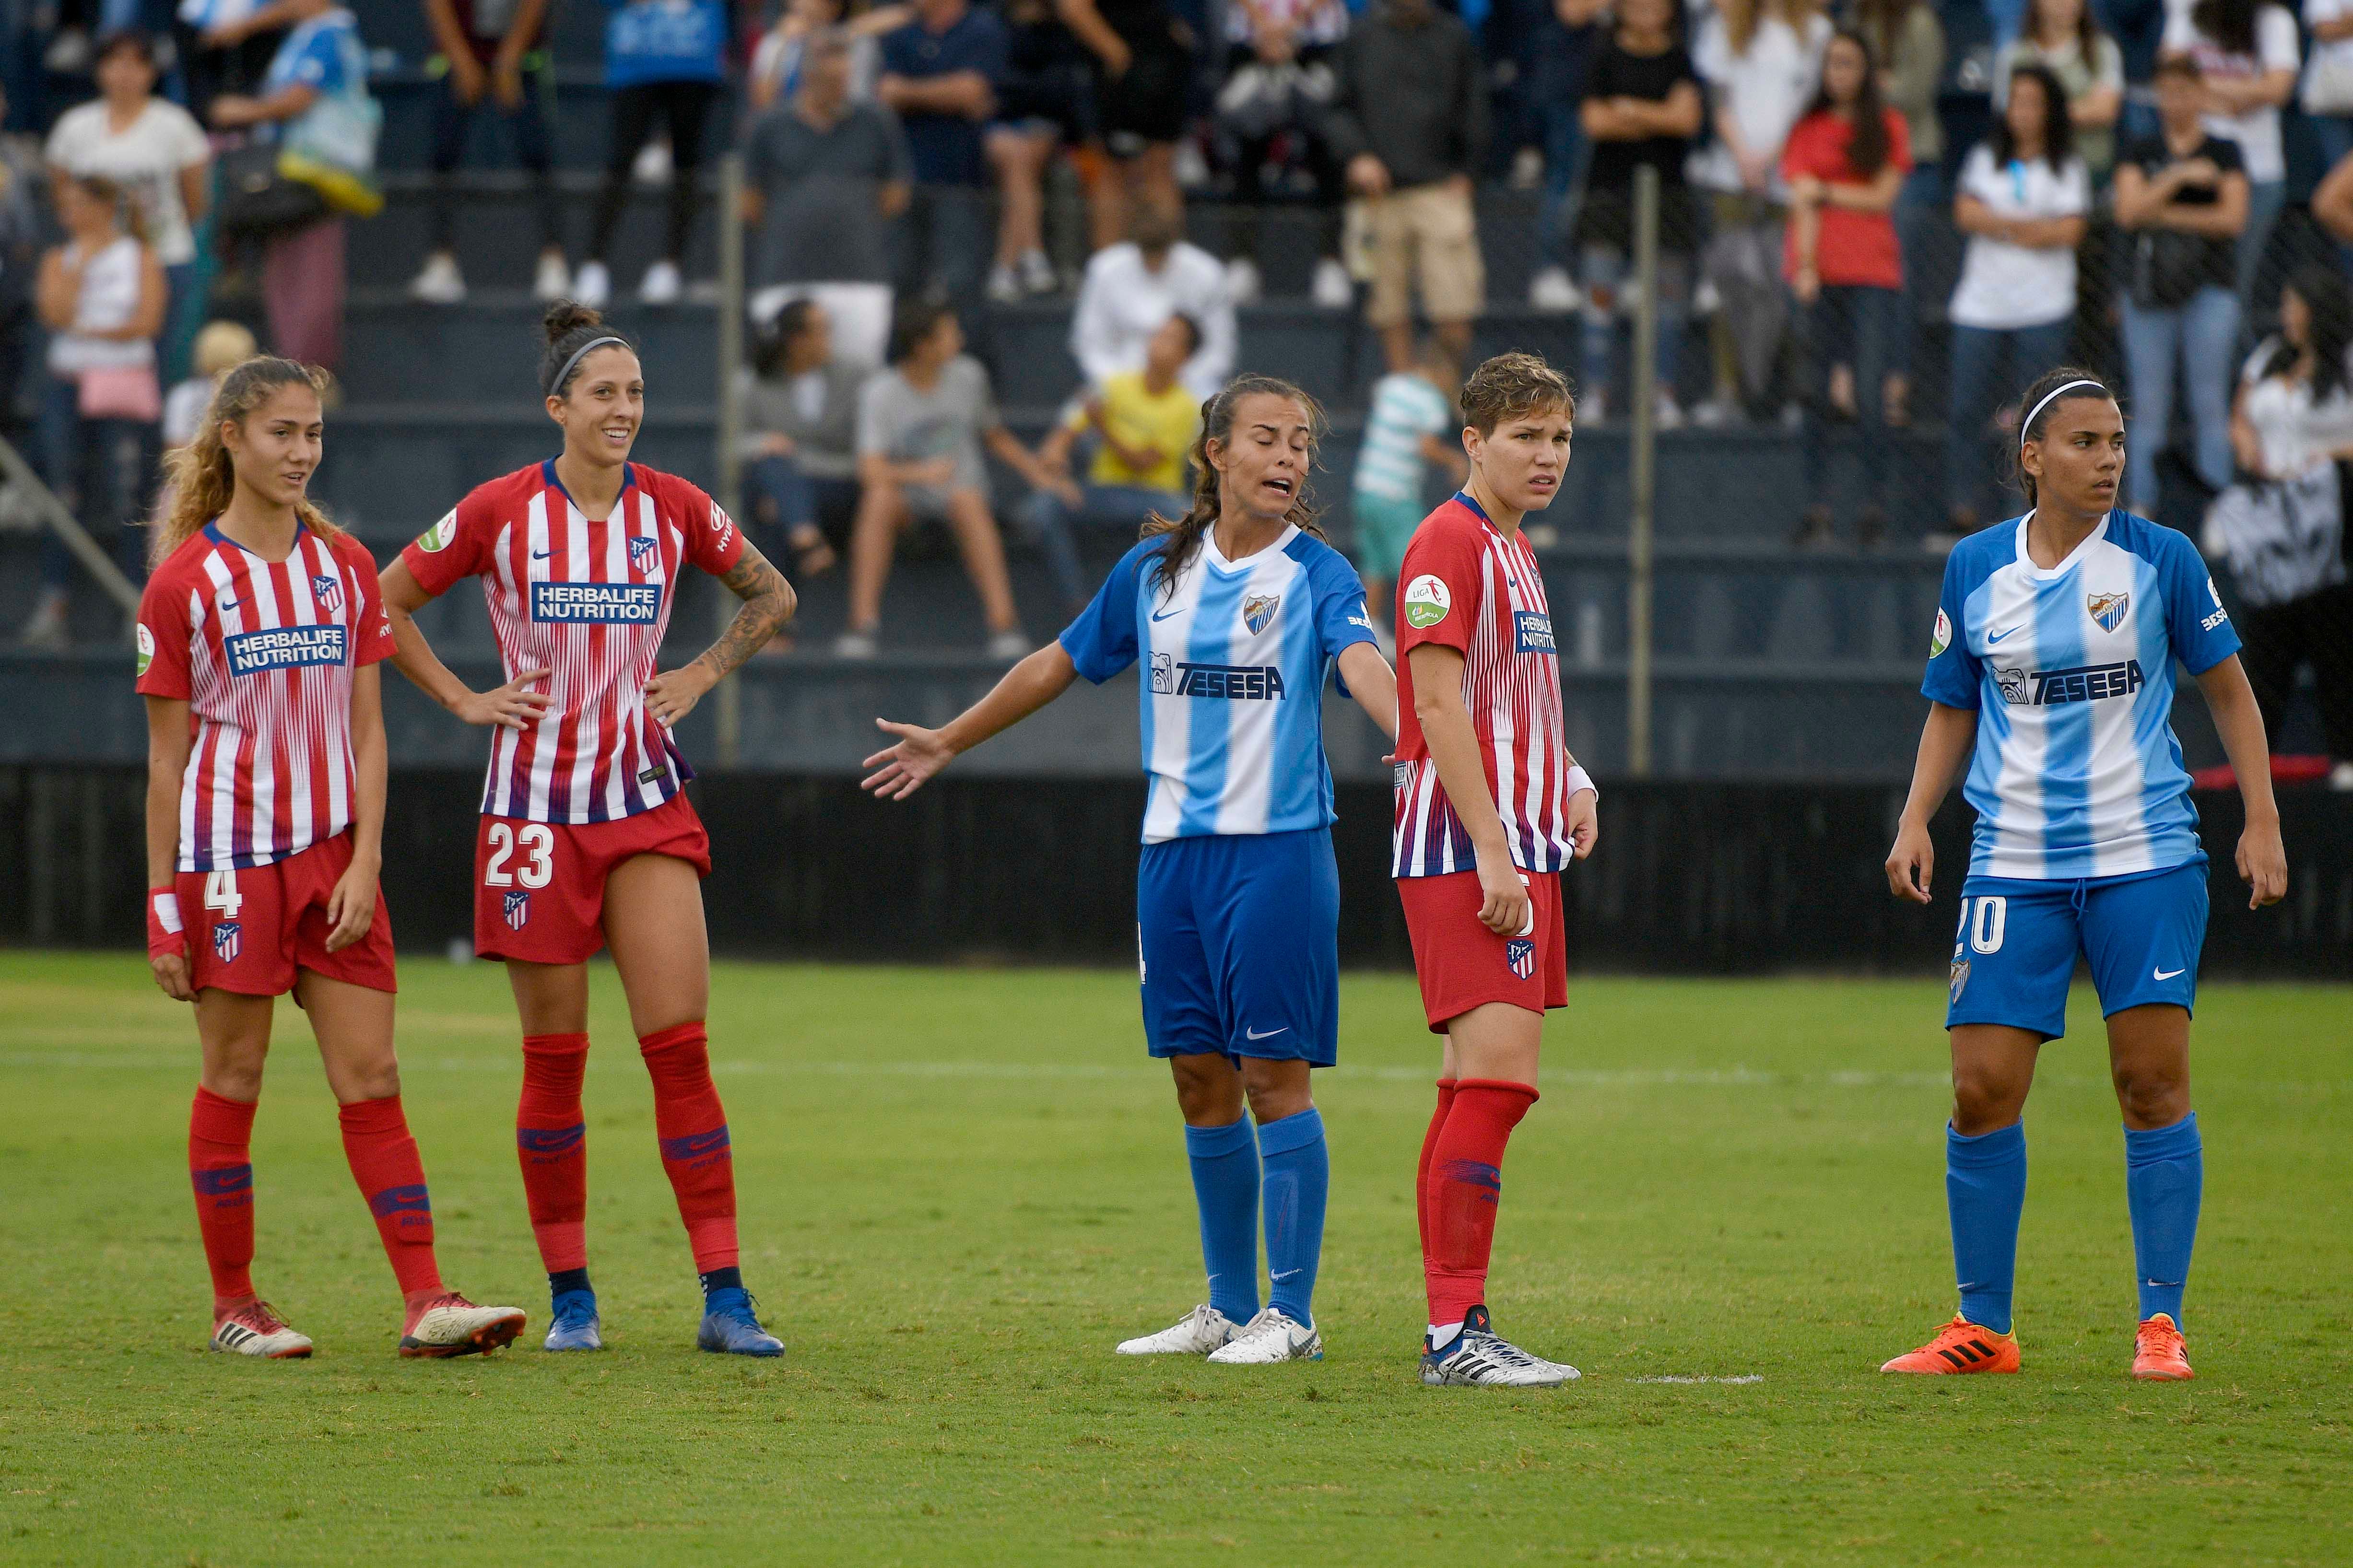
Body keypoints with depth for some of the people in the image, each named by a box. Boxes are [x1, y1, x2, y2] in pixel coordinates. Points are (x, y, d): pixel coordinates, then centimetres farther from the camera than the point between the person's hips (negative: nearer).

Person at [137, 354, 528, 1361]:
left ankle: (425, 1302, -5)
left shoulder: (347, 567, 8)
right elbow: (167, 757, -2)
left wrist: (366, 864, -4)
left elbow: (367, 730, 7)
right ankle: (233, 1304, 11)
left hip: (332, 855, 4)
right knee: (233, 1078, 2)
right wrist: (163, 903, -4)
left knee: (372, 1079, -1)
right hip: (230, 856, -4)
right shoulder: (185, 580, -4)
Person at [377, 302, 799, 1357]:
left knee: (680, 1047, -8)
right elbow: (386, 605, 7)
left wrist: (703, 676, 7)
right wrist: (463, 700, 0)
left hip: (647, 803, 1)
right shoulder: (501, 512, -4)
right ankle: (571, 1298, 13)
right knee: (554, 1059, 3)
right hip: (537, 805, -1)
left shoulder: (673, 510, 2)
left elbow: (771, 596, 19)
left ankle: (724, 1299, -7)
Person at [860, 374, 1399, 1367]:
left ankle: (1292, 1314, -1)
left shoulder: (1314, 573, -5)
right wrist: (949, 742, 30)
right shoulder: (1156, 570, 9)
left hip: (1277, 847, -5)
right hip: (1173, 846, 5)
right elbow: (1062, 663, 22)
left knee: (1273, 1072, -6)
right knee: (1199, 1075, 8)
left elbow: (1359, 661, -24)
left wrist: (1415, 735, -45)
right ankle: (1229, 1307, 18)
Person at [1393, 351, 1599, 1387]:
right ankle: (1455, 1330, -17)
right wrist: (1493, 853, -20)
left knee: (1481, 1088, 8)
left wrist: (1572, 785, 13)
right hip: (1463, 854, -10)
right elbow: (1438, 704, -16)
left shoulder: (1514, 553, 20)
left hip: (1519, 853, 10)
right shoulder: (1450, 543, -10)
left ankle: (1456, 1335, 9)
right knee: (1496, 1076, -16)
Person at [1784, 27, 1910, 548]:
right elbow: (1802, 202, 1)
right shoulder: (1807, 129, 10)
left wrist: (1826, 192, 0)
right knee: (1814, 395, -5)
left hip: (1873, 274, 0)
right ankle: (1816, 510, -3)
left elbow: (1883, 197, 3)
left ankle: (1876, 507, -4)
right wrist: (1806, 266, -11)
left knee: (1871, 395, -9)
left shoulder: (1887, 127, 11)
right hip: (1817, 272, 1)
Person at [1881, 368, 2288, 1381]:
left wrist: (2261, 820, 1)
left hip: (2146, 860, -2)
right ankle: (1983, 1328, 9)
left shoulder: (2159, 559, -1)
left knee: (2153, 1081, -6)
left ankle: (2162, 1324, 2)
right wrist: (1916, 820, 3)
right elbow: (1951, 709, 16)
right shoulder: (1975, 570, 4)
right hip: (2014, 868, 2)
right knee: (1982, 1094, -3)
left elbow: (2227, 689, 8)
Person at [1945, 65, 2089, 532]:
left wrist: (1999, 226, -4)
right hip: (1980, 302, 2)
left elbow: (2069, 231, -6)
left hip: (2043, 305, -2)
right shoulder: (1984, 159, 12)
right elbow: (1966, 212, -2)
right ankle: (1961, 507, 3)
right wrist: (2029, 228, -9)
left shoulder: (2067, 168, 5)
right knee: (1967, 409, -1)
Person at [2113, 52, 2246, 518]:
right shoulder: (2141, 152, 10)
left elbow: (2233, 218, -6)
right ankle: (2141, 509, 6)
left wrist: (2163, 214, -6)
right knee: (2149, 406, 1)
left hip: (2209, 290, -2)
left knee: (2211, 403, -5)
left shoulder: (2224, 152, 6)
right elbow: (2128, 212, -4)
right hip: (2149, 289, 2)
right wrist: (2180, 176, -13)